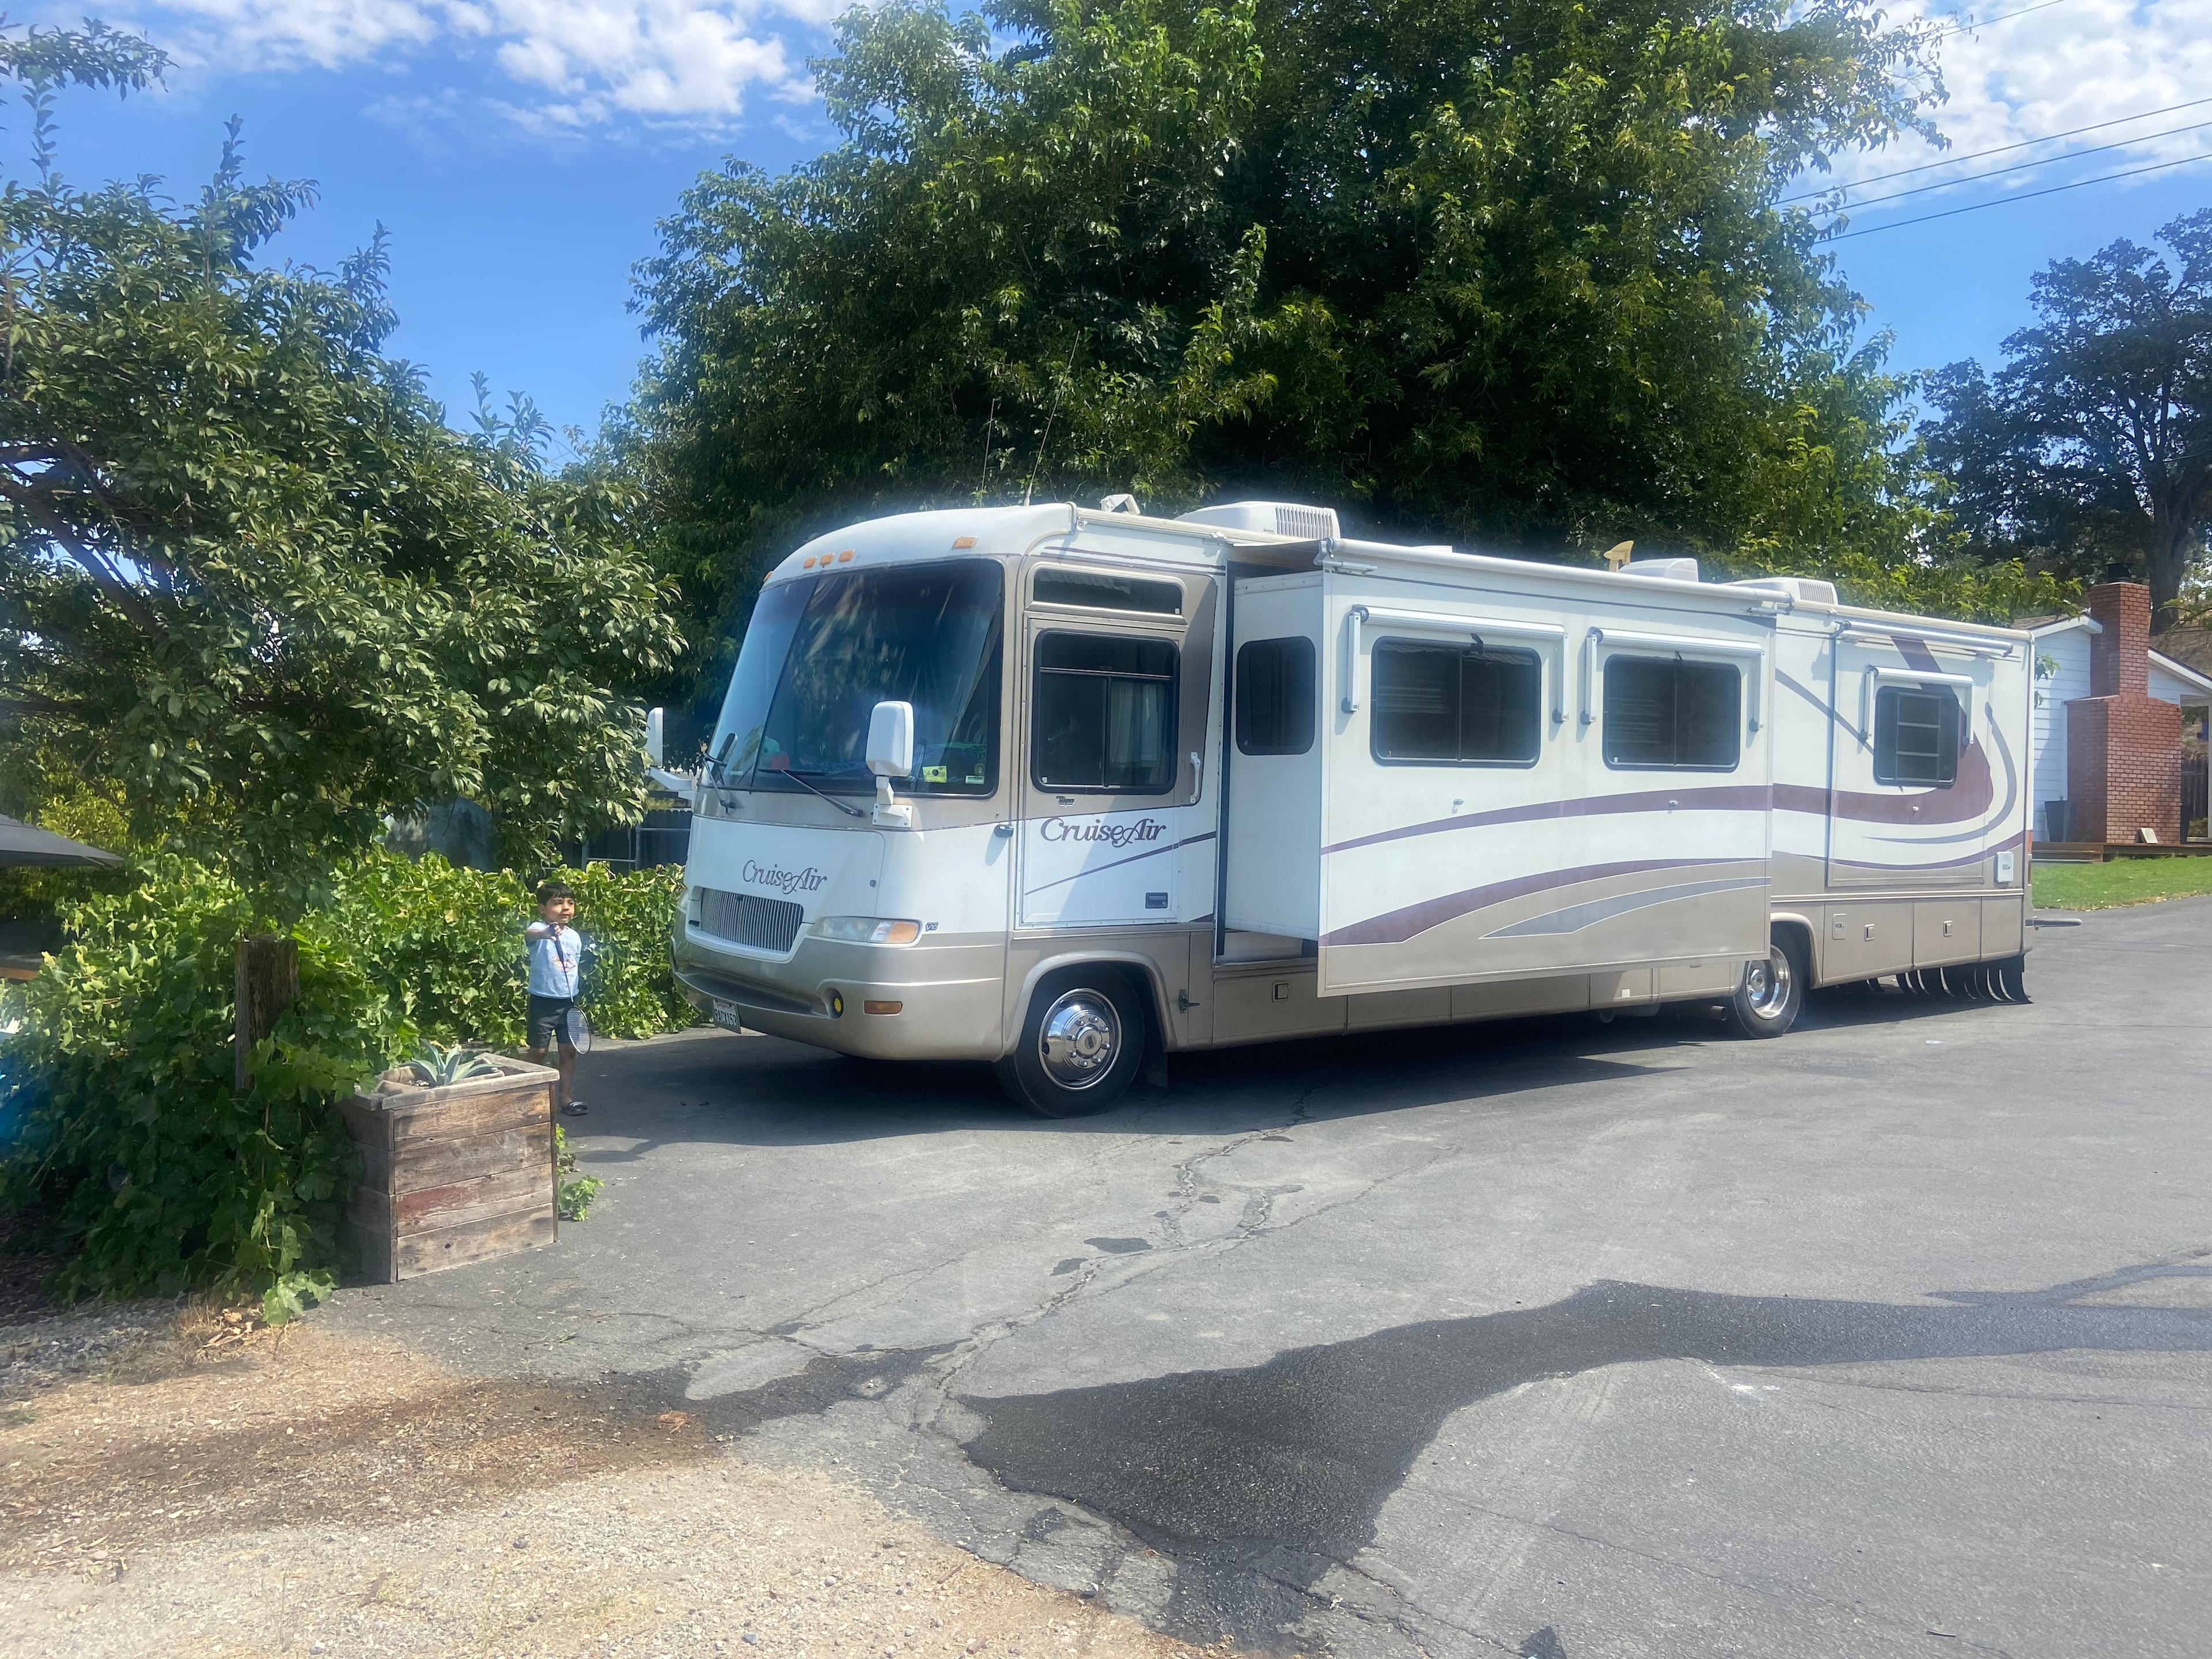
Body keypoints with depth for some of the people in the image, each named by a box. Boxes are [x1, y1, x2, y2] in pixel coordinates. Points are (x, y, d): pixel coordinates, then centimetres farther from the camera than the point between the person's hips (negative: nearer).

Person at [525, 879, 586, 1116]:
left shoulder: (575, 936, 7)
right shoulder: (539, 929, -12)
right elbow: (528, 934, -38)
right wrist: (546, 933, -60)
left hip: (569, 1002, 5)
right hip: (543, 1001, -5)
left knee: (569, 1051, 9)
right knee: (538, 1052, 4)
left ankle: (565, 1097, 19)